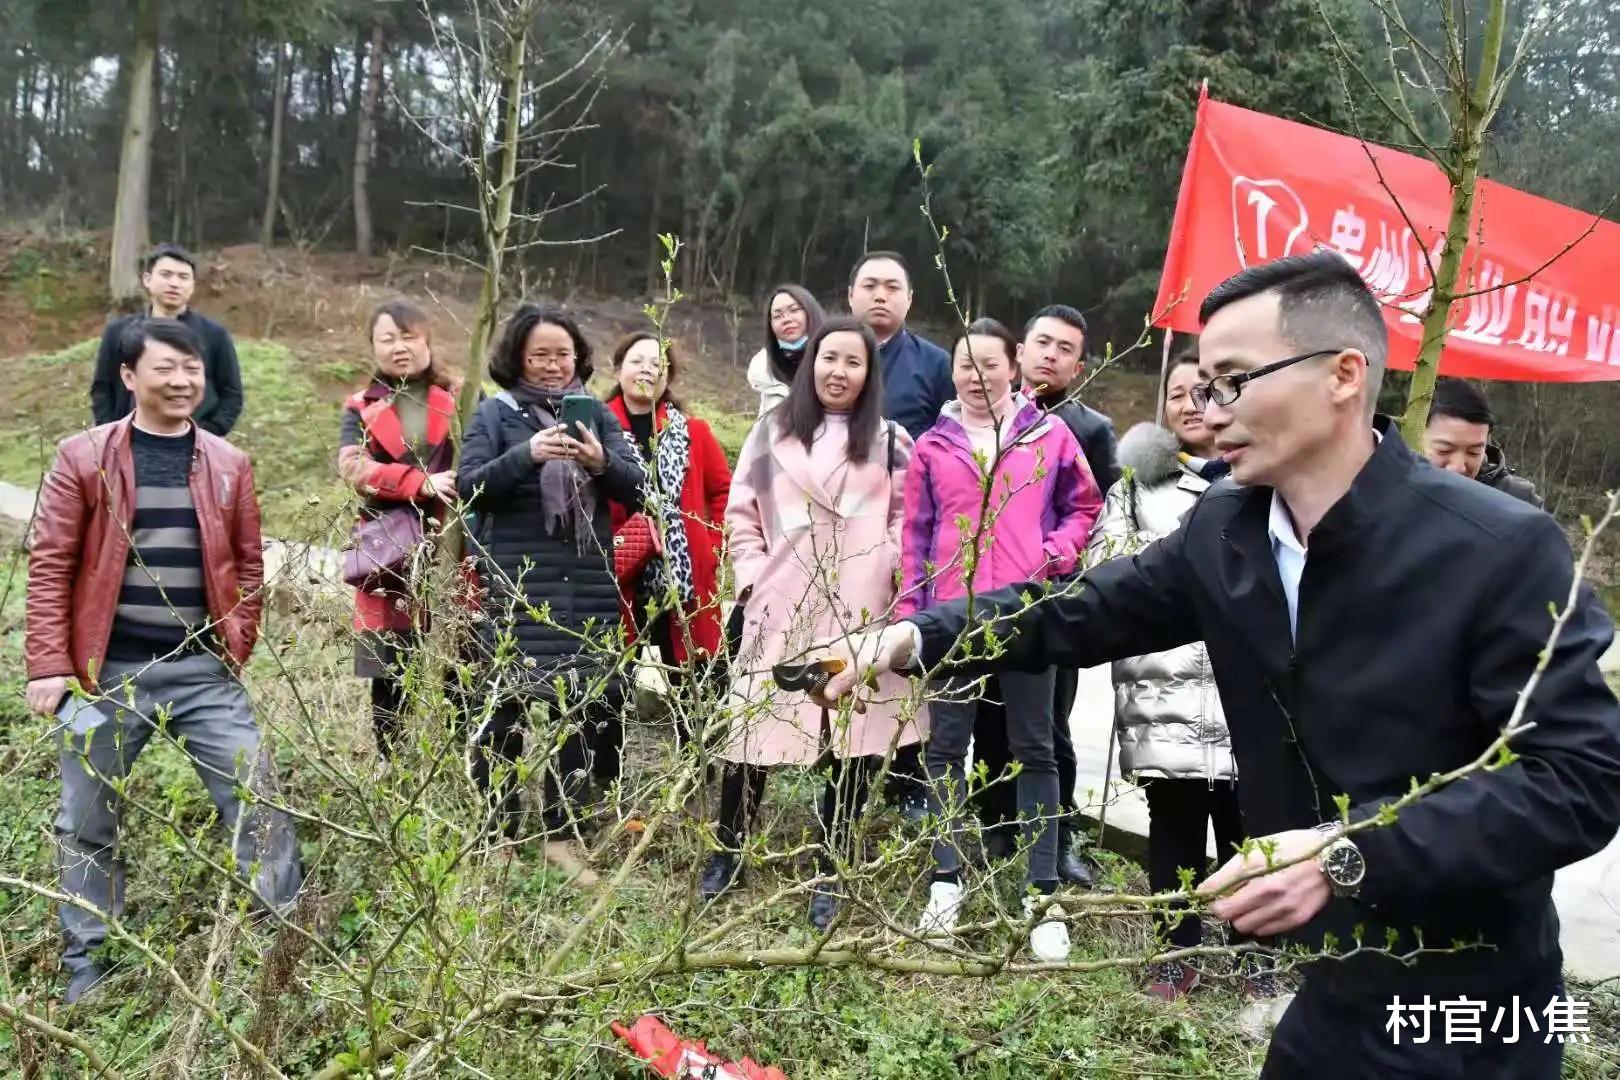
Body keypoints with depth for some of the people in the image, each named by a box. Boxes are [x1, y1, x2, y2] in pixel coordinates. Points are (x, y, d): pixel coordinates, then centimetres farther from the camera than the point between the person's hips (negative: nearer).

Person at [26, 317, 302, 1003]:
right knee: (88, 823, 11)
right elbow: (50, 566, -3)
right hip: (105, 672, -1)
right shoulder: (83, 457, -2)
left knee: (258, 800, 1)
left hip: (203, 670, 1)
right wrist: (48, 666, -8)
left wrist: (237, 648, 3)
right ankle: (86, 966, 28)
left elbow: (247, 564, 10)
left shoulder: (228, 464, 5)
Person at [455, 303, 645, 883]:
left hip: (587, 585, 3)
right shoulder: (494, 413, 5)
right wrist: (527, 455, -20)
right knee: (504, 705, -2)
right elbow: (467, 486, -6)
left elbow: (636, 488, 5)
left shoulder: (597, 413, 12)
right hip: (515, 584, -3)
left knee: (579, 706, 6)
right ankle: (498, 834, 12)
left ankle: (564, 834, 17)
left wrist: (602, 463, -16)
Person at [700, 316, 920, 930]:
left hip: (862, 615, 0)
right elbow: (742, 513, 11)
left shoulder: (889, 442, 9)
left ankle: (830, 875, 18)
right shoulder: (773, 434, 10)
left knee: (855, 746, 2)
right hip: (781, 612, 0)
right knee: (752, 734, 1)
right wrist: (751, 577, 1)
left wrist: (891, 573, -7)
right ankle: (727, 855, 22)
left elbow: (907, 521, 7)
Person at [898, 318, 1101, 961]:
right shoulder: (933, 446, 8)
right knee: (946, 746, 5)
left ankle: (1042, 894, 12)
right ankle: (947, 881, 17)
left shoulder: (1050, 437, 4)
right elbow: (915, 534, 9)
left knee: (1033, 749, 6)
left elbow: (1084, 508, 11)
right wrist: (908, 613, 4)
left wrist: (1055, 552, -7)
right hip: (952, 614, 2)